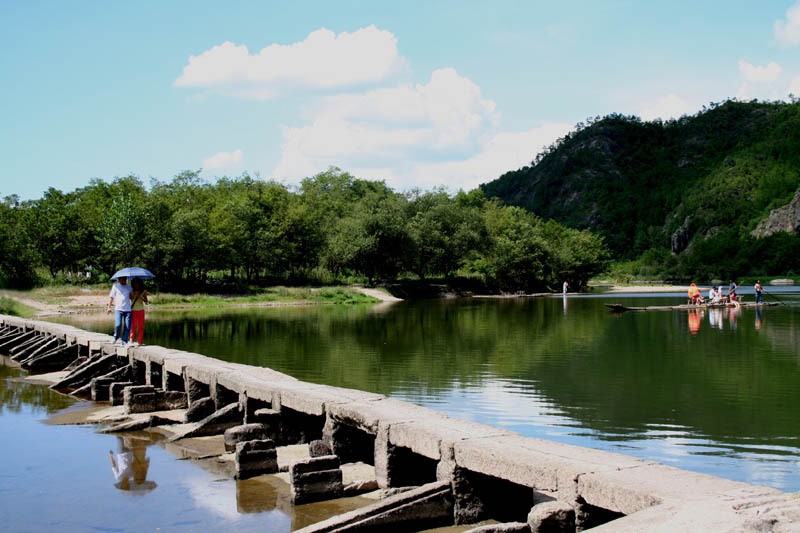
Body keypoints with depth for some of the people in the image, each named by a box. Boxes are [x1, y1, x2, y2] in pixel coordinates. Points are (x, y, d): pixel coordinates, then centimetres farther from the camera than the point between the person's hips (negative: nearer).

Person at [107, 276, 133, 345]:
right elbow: (111, 297, 8)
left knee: (127, 327, -4)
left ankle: (124, 341, 7)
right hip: (118, 309, -2)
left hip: (128, 309, 2)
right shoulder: (115, 286, 7)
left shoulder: (129, 287, 12)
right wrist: (109, 307, 3)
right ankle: (116, 338, 11)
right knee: (118, 325, -16)